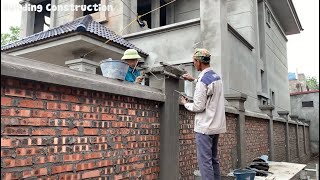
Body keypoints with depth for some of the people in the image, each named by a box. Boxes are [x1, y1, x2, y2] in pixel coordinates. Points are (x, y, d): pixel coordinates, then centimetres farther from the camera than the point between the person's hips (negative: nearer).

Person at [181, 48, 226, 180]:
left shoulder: (203, 80, -18)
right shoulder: (216, 76, 9)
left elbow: (199, 107, -17)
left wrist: (185, 104, 1)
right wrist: (193, 80, 24)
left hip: (205, 126, -9)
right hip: (216, 125, 9)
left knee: (205, 161, -4)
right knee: (213, 159, 16)